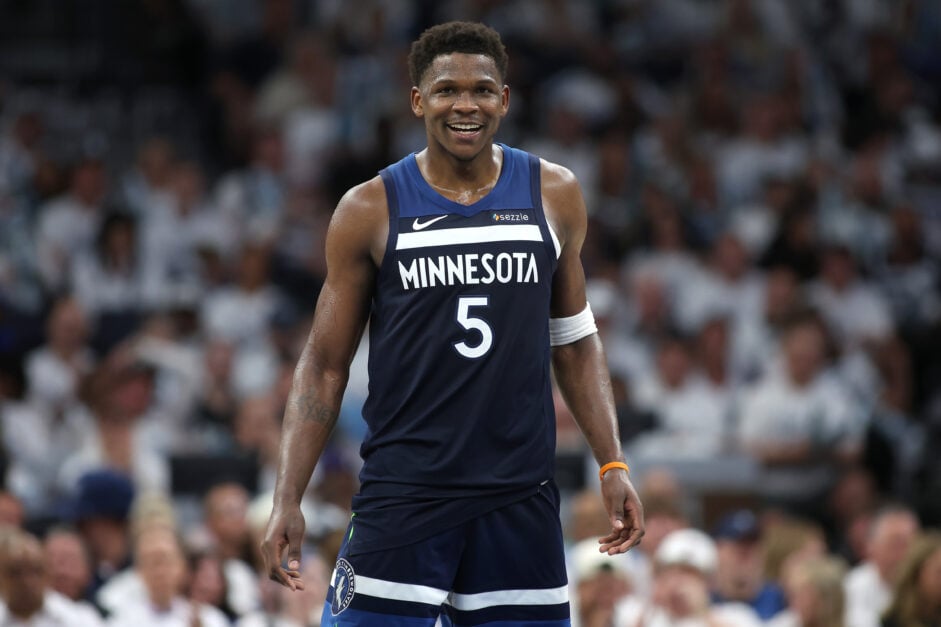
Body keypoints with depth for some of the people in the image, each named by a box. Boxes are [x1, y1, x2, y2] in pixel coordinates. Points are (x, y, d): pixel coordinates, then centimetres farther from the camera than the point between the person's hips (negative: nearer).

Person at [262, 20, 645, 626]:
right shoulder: (371, 210, 0)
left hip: (519, 498, 2)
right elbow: (324, 366, 3)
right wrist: (288, 501, -4)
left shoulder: (553, 195, 6)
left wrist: (613, 464, 6)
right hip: (403, 499, -2)